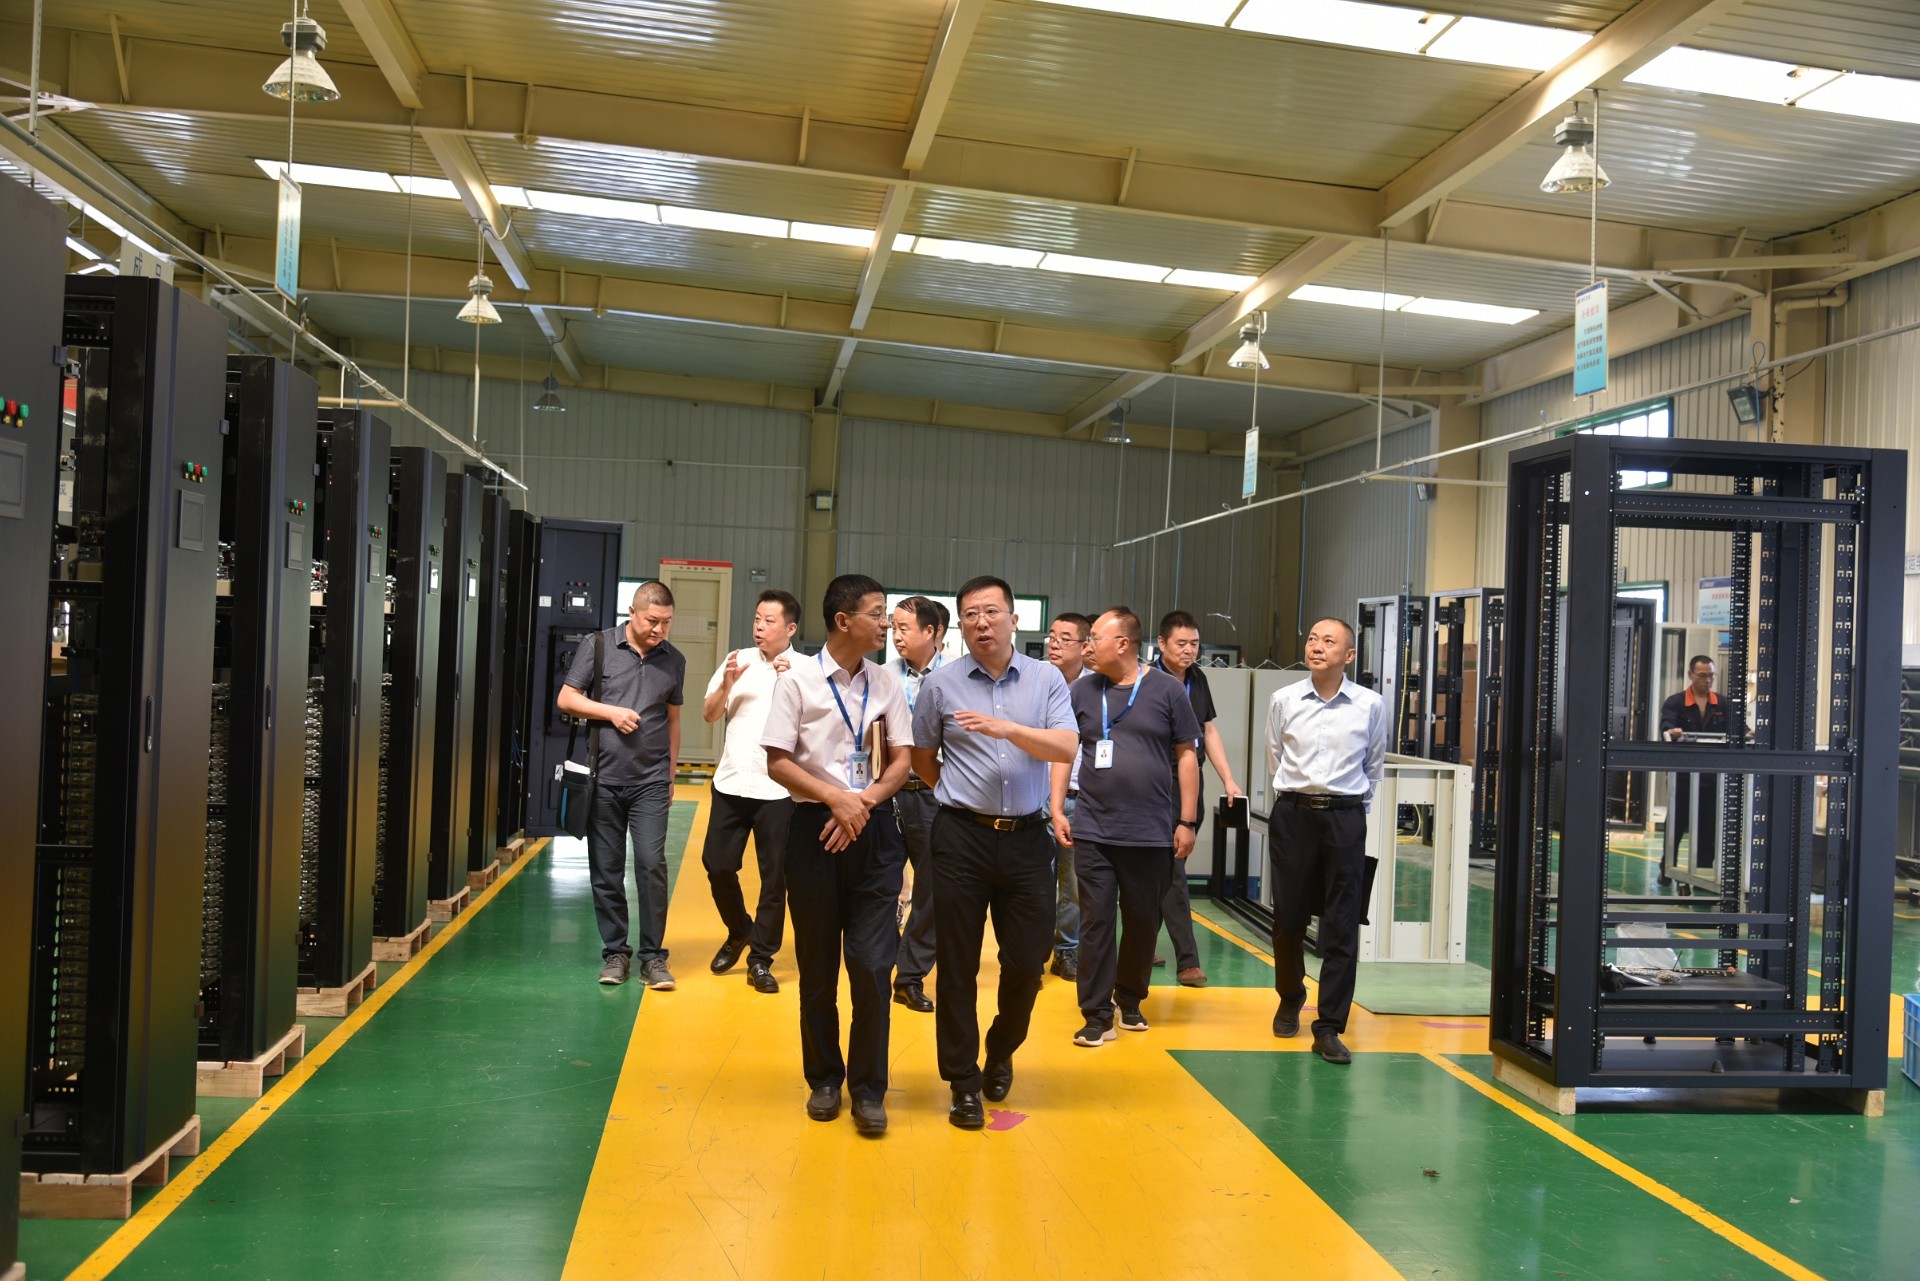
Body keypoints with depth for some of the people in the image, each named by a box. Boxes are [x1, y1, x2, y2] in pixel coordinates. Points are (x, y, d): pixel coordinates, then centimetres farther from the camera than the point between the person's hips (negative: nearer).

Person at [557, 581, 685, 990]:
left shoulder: (674, 660, 7)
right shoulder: (597, 646, 0)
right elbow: (566, 699, 2)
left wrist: (671, 774, 14)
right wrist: (611, 712, -11)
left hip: (651, 780, 0)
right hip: (604, 779, 0)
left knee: (652, 864, -8)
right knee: (606, 871, 5)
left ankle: (653, 956, 1)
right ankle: (615, 952, 17)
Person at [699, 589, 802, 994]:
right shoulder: (737, 661, 6)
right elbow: (709, 715, 7)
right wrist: (727, 684, -10)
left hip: (778, 789, -3)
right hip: (731, 782, 4)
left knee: (774, 877, 2)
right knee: (717, 865, 7)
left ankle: (760, 959, 14)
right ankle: (738, 933, 32)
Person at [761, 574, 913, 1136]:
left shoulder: (886, 683, 5)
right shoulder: (798, 680, -4)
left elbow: (901, 761, 6)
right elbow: (778, 763, -5)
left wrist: (863, 802, -10)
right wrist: (837, 798, -16)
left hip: (874, 830, 2)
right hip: (814, 826, -1)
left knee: (872, 964, -3)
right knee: (817, 964, 8)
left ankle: (868, 1088, 11)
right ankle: (824, 1078, 26)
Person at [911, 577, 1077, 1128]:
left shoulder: (1046, 679, 3)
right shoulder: (941, 683, 1)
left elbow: (1066, 747, -10)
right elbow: (921, 756, 13)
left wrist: (1006, 728, -22)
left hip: (1025, 836, 1)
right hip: (961, 836, -1)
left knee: (1028, 959, 6)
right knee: (957, 964, 3)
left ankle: (1001, 1052, 33)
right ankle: (964, 1082, 16)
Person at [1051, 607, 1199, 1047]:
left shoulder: (1167, 690, -1)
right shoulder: (1081, 691, 4)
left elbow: (1186, 755, 1)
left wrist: (1187, 820, -2)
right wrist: (1057, 809, 1)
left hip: (1151, 833, -1)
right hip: (1092, 831, 1)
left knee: (1142, 923, 10)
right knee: (1095, 923, 0)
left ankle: (1131, 1001, 29)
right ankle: (1097, 1016, 6)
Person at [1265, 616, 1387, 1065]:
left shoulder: (1371, 705, -1)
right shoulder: (1283, 700, 1)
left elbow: (1374, 765, 13)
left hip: (1345, 817, -1)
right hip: (1293, 813, 1)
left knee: (1341, 926, -3)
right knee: (1288, 916, 7)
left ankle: (1329, 1027, 3)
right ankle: (1290, 999, 32)